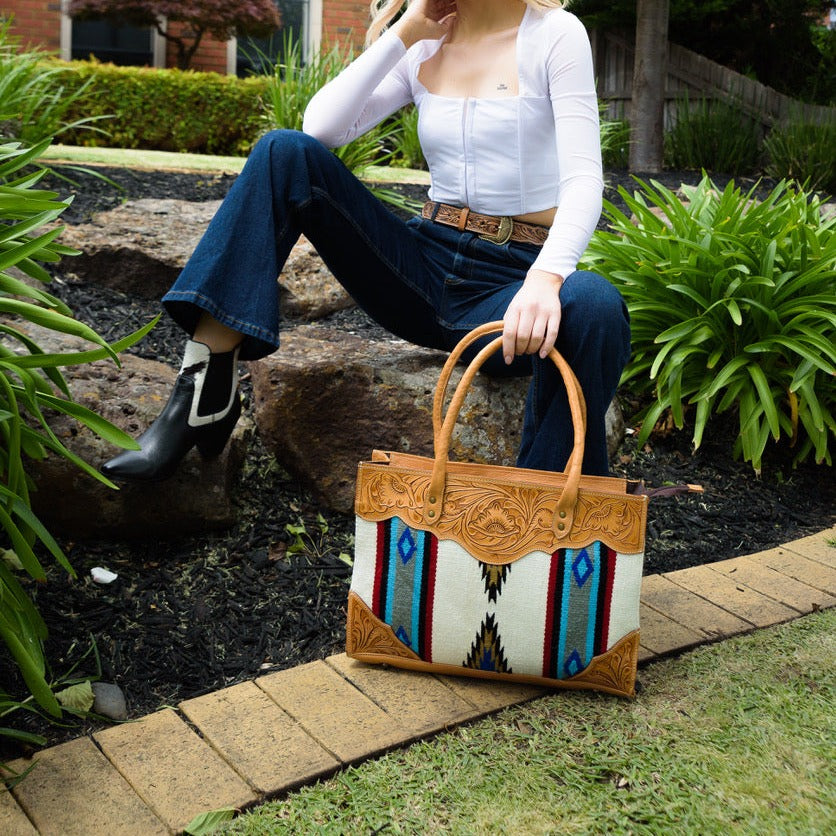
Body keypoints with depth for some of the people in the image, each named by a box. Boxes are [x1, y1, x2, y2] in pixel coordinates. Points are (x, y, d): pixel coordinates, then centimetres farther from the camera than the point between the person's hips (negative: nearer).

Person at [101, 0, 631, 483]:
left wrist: (545, 279, -34)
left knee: (594, 309, -38)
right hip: (426, 267, 4)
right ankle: (205, 397, -18)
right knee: (285, 153, -13)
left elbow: (583, 178, -16)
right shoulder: (424, 49, 11)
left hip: (514, 283, -3)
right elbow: (321, 128, -3)